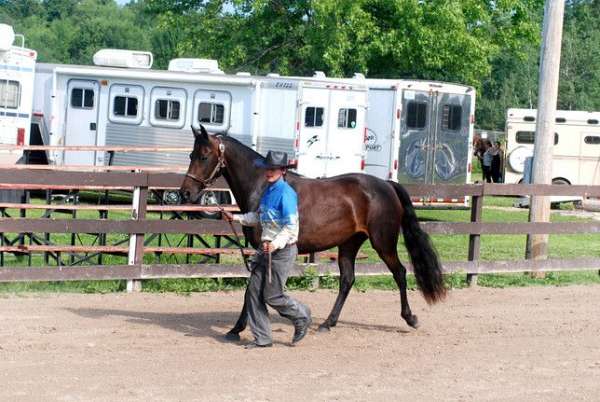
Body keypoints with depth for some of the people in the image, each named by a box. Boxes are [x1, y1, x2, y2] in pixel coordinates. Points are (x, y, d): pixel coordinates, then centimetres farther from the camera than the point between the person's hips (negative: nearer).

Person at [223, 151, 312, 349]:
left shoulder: (286, 193, -16)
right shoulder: (268, 191, 11)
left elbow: (291, 226, -20)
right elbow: (258, 217, 25)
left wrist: (276, 244, -32)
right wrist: (235, 218, 17)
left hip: (282, 251, -9)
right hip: (265, 249, 9)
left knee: (272, 296, -3)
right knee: (254, 293, 5)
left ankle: (302, 317, 22)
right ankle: (262, 338, 12)